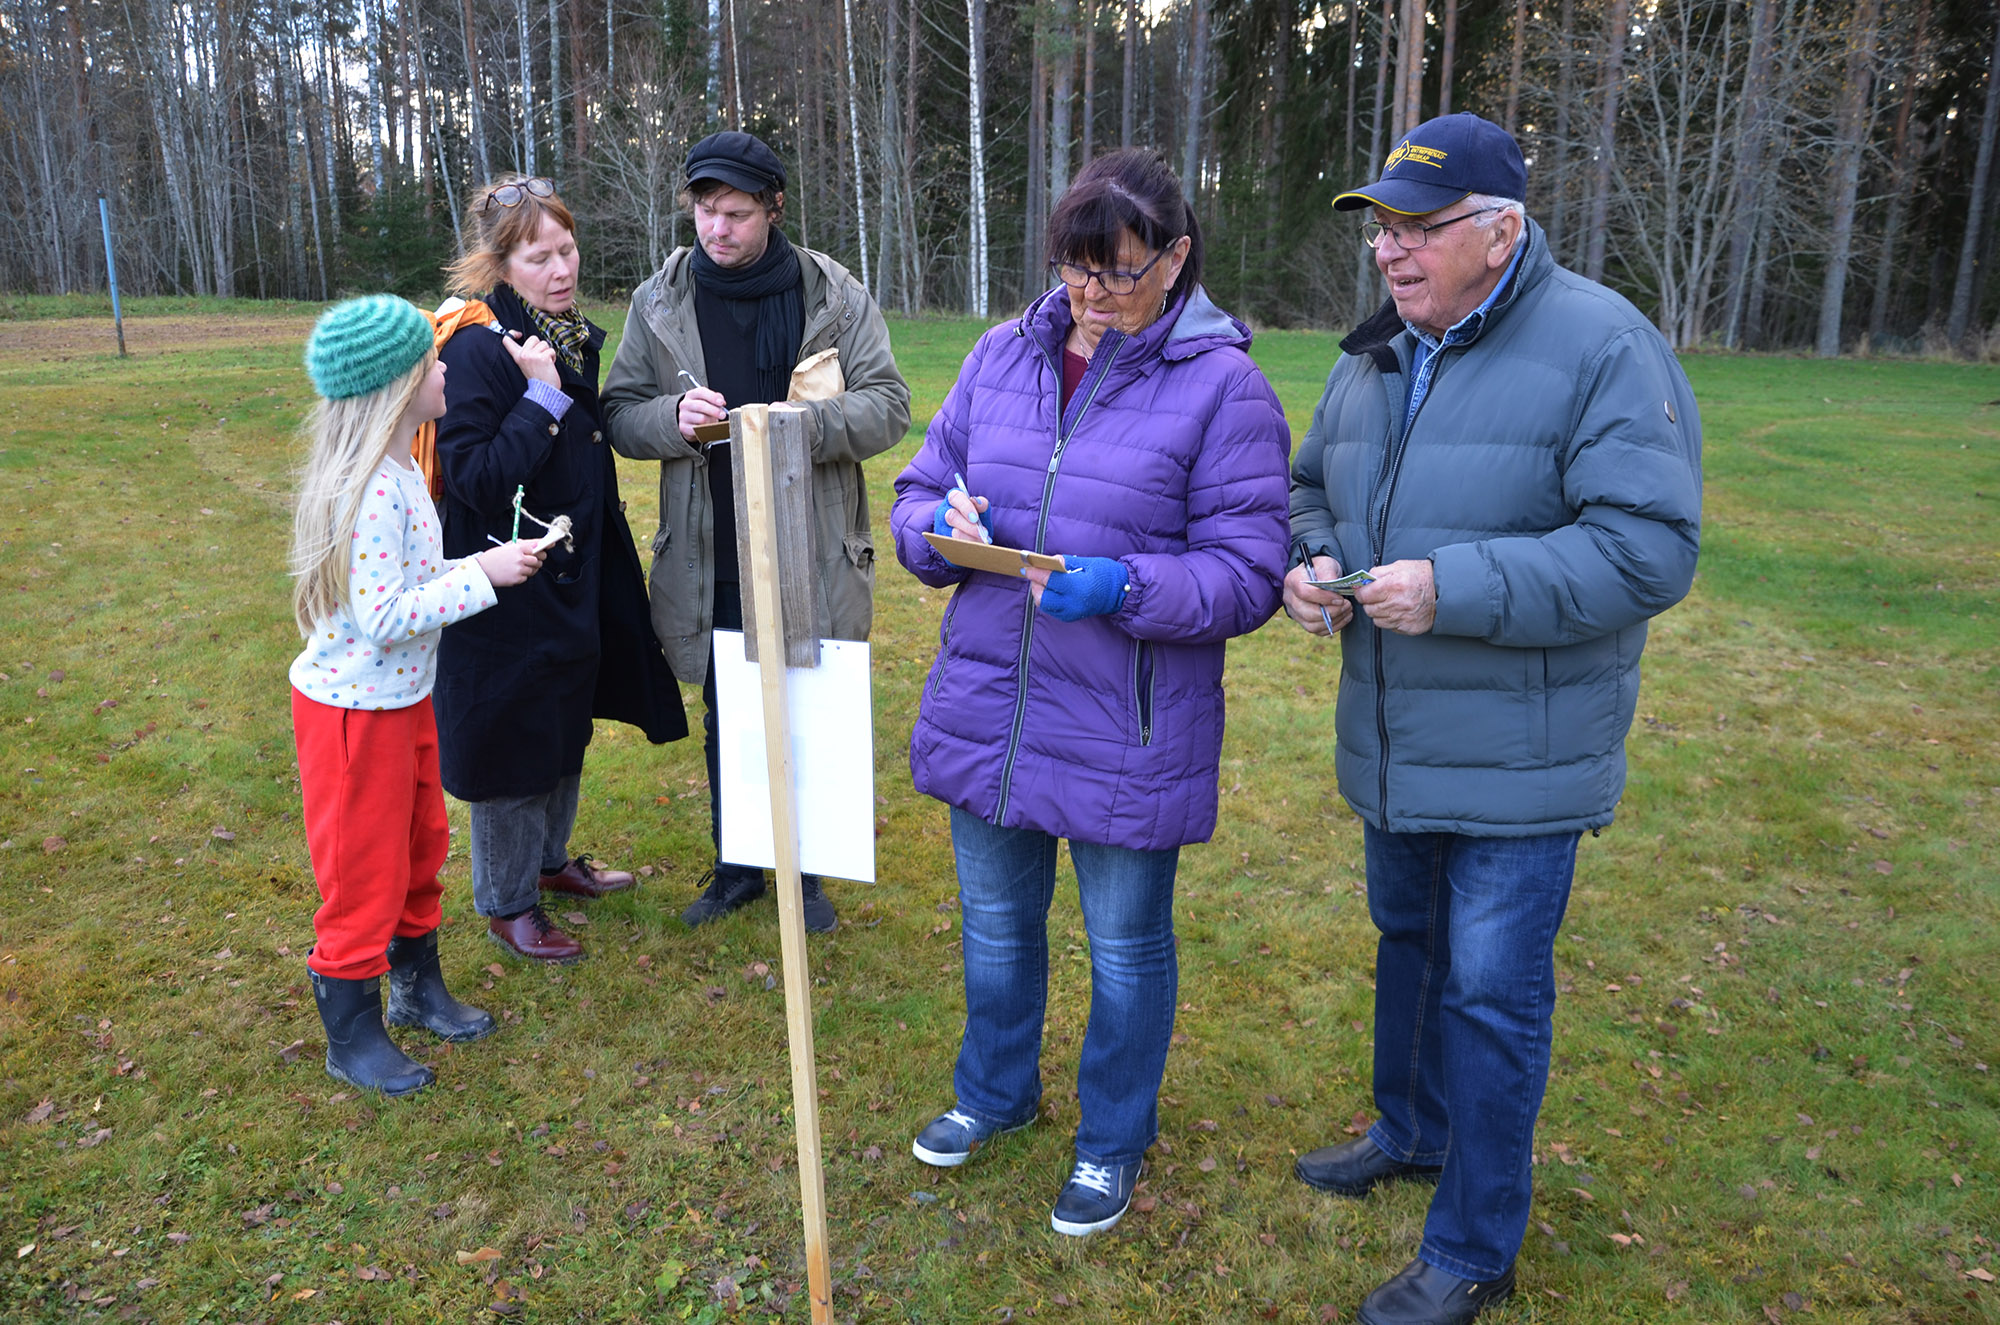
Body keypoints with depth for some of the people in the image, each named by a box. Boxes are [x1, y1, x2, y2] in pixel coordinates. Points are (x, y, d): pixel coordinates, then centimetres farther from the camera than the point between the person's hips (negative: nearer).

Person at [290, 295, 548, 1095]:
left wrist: (487, 565, 3)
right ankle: (351, 1038, 25)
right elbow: (384, 617, -29)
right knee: (365, 871, 6)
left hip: (403, 698, 9)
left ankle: (417, 988, 41)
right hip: (355, 708, -9)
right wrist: (483, 573, -26)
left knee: (421, 846, 21)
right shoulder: (370, 489, -27)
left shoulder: (398, 472, 4)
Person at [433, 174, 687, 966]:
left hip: (577, 576, 8)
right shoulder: (476, 349, -19)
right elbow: (472, 477, -24)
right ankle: (505, 904, 24)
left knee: (567, 729, 21)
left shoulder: (579, 340, 7)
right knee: (512, 744, 6)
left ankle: (550, 860, 42)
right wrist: (542, 397, -26)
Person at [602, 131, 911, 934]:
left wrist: (800, 424, -24)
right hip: (708, 561, 2)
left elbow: (888, 405, -6)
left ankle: (805, 870, 31)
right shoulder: (659, 301, 2)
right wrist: (673, 417, -18)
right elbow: (620, 412, 5)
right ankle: (735, 869, 35)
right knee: (725, 723, 15)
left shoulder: (836, 296, -4)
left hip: (812, 559, -2)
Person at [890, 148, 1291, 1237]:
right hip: (984, 706, 5)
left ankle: (1113, 1140, 40)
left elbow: (1246, 576, -12)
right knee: (995, 919, 22)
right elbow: (915, 496, 9)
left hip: (1127, 732, -4)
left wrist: (1122, 588, -28)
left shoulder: (1224, 387, -10)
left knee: (1125, 945, 14)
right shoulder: (1003, 355, 4)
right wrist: (943, 525, -15)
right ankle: (994, 1092, 49)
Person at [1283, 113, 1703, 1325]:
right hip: (1394, 746, 7)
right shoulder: (1376, 358, 7)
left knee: (1491, 994, 2)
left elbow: (1648, 549, -23)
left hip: (1520, 758, -7)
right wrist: (1309, 560, -4)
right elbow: (1313, 489, 20)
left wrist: (1453, 588, -30)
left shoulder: (1602, 348, -16)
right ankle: (1411, 1134, 47)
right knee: (1407, 944, 23)